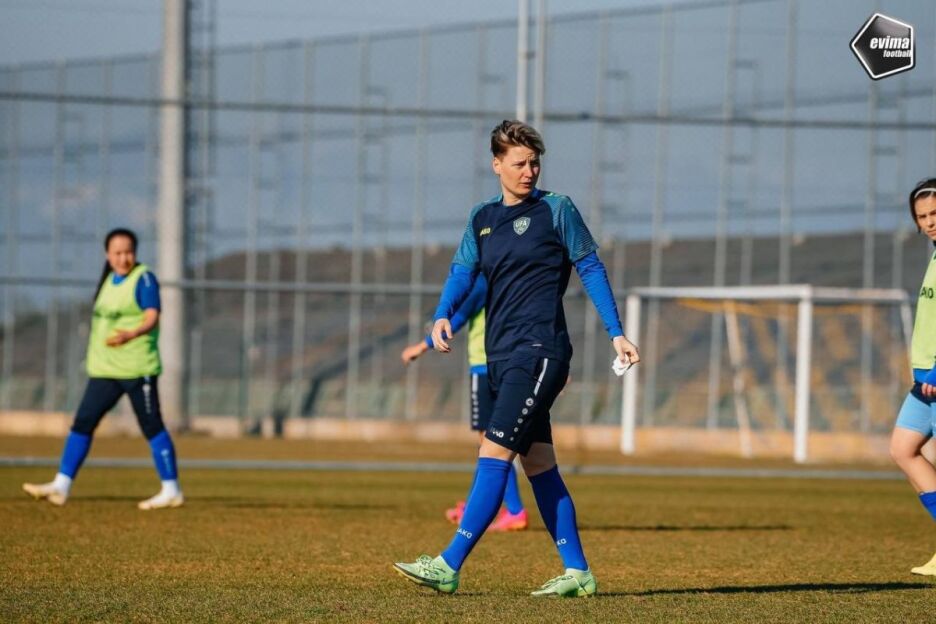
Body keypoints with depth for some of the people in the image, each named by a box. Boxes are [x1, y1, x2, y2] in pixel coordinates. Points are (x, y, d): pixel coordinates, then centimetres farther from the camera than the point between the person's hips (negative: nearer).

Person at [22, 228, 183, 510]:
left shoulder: (144, 279, -7)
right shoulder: (109, 281, 15)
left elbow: (152, 317, -19)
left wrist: (132, 334, -39)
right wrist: (94, 356, 22)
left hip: (137, 369, -7)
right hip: (104, 370, 7)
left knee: (152, 427, -2)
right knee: (82, 423, 2)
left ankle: (171, 490, 5)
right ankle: (61, 486, 4)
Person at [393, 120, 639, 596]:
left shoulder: (555, 210, -1)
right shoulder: (482, 218, 15)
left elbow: (590, 268, 2)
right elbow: (463, 270, 6)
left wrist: (616, 333, -2)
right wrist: (443, 316, -14)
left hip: (539, 351, -7)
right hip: (501, 355, 7)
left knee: (494, 453, -13)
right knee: (538, 464, 9)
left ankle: (450, 565, -16)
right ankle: (577, 572, 14)